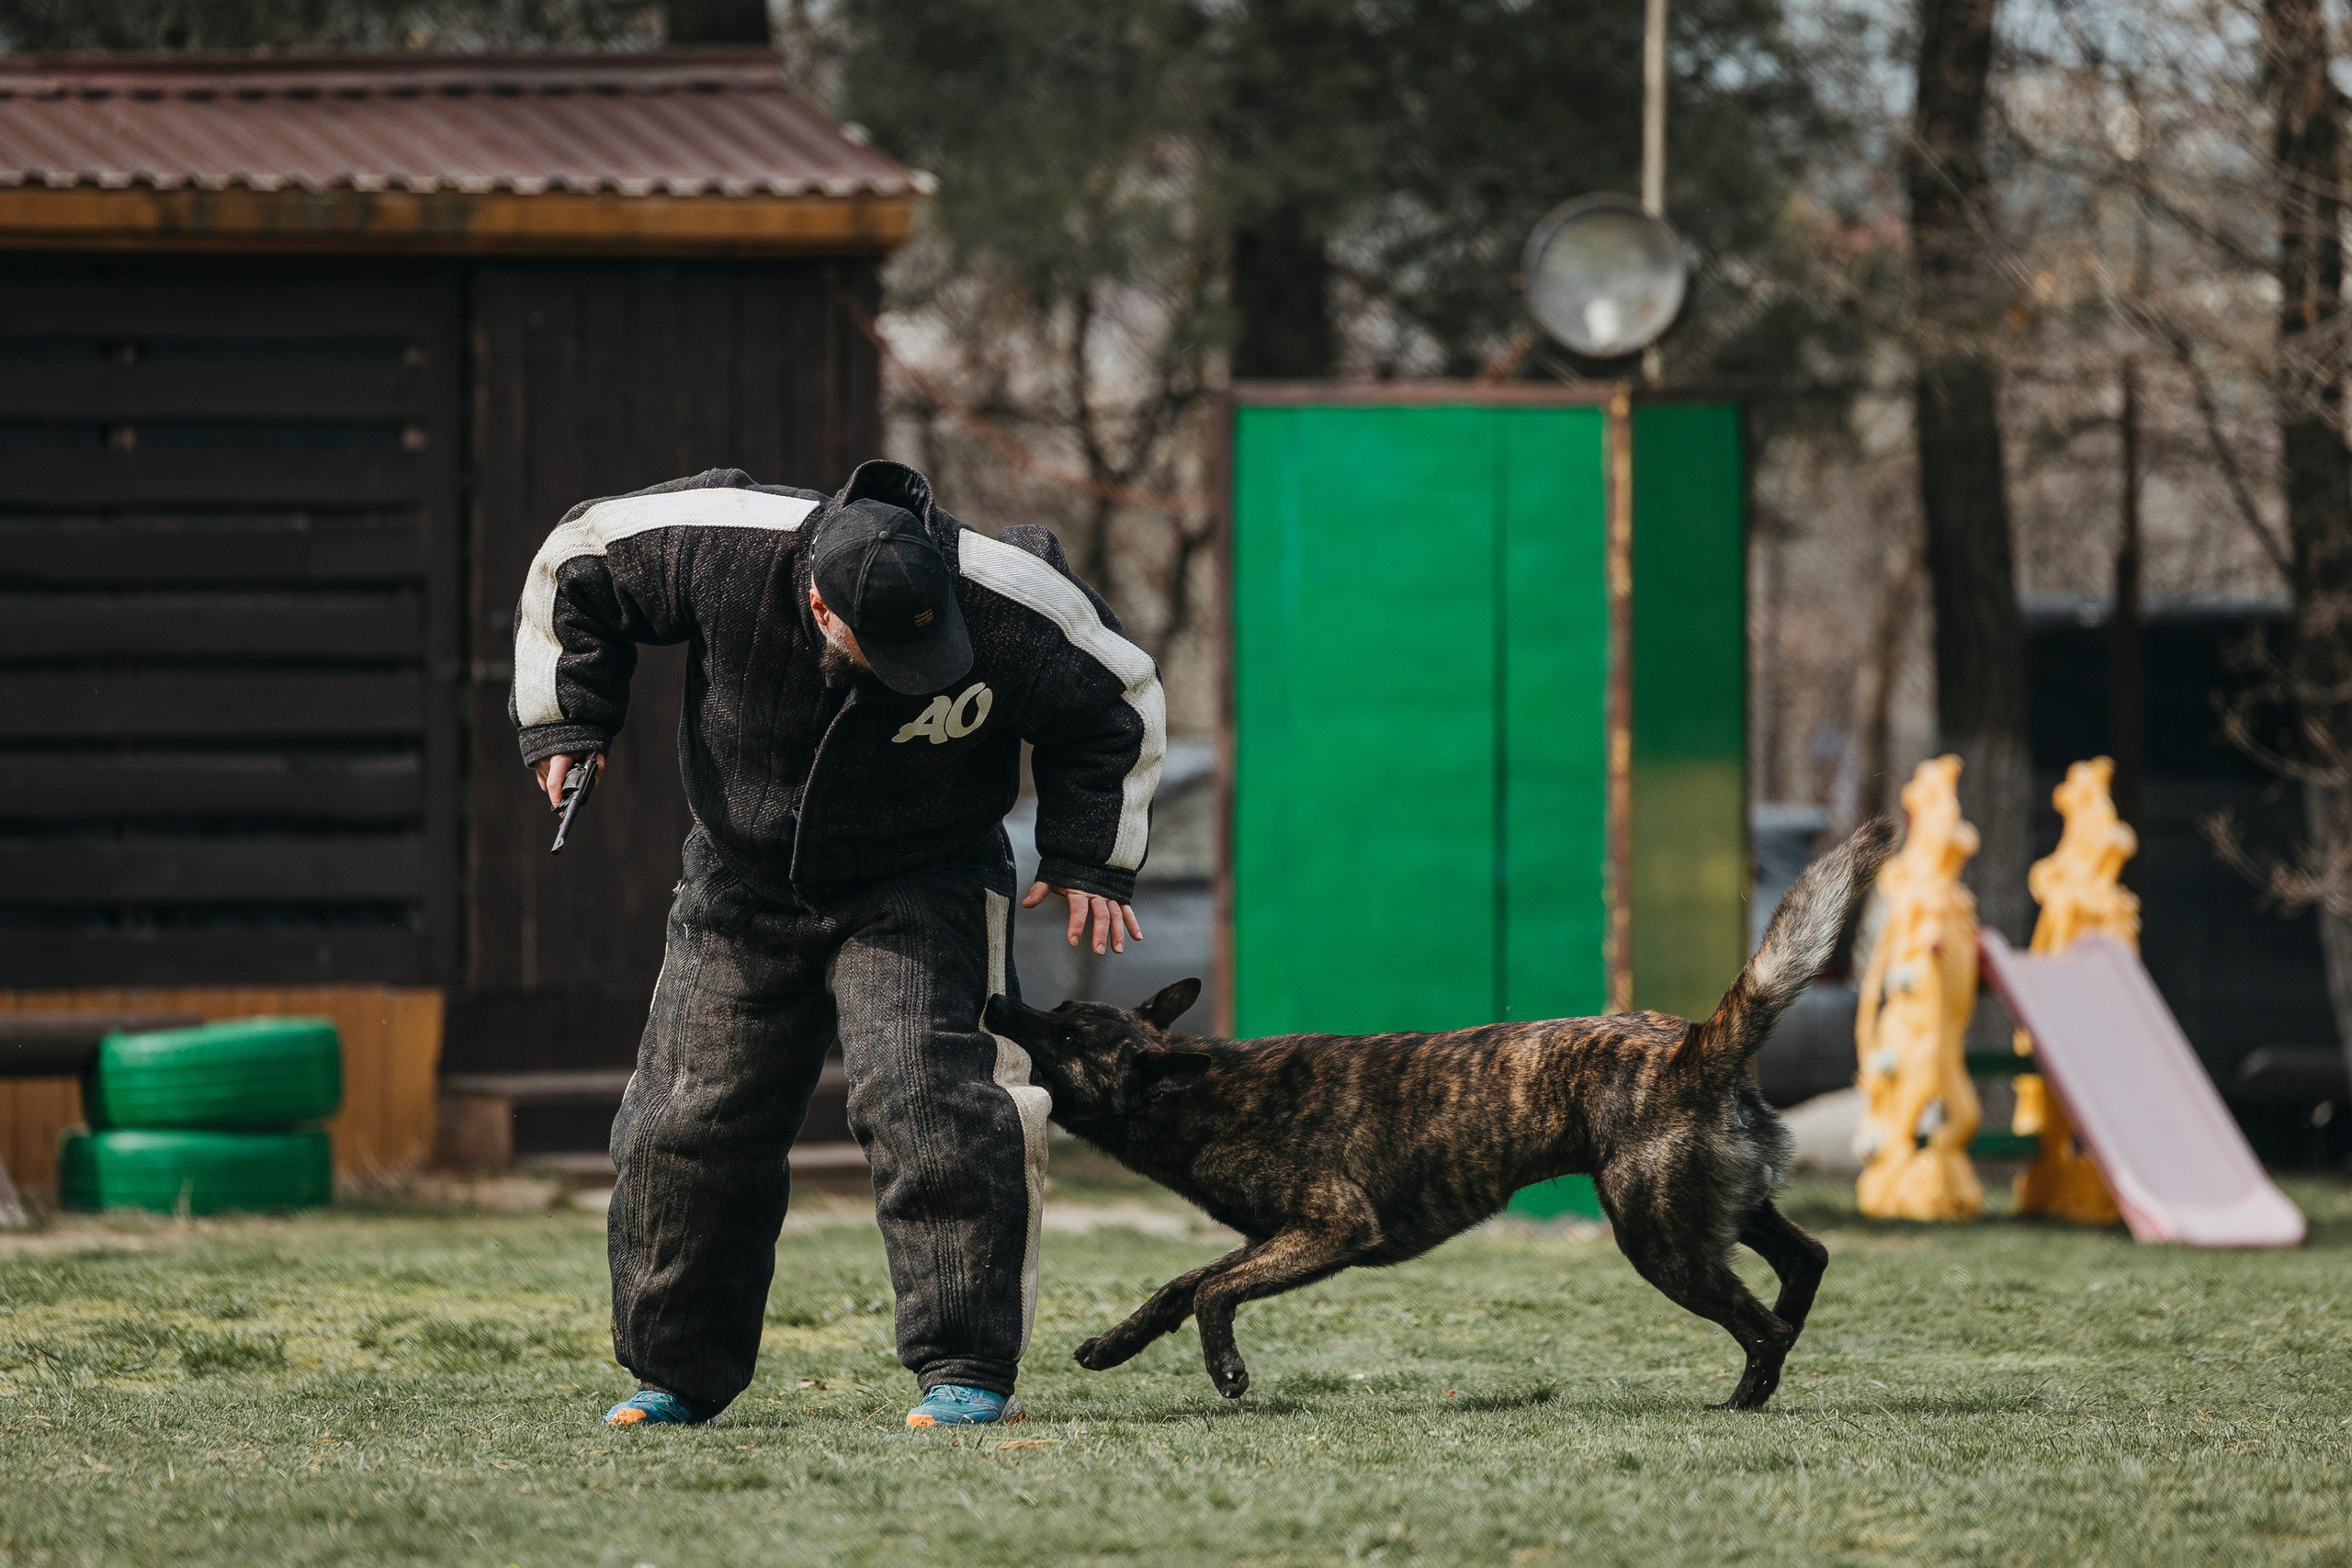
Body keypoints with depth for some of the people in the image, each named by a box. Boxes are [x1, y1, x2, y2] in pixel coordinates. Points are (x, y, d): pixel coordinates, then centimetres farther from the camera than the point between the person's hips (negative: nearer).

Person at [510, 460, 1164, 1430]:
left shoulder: (1002, 606, -27)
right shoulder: (718, 551, -26)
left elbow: (1119, 703, -5)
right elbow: (577, 563, -5)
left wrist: (1089, 861, -7)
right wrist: (567, 720, -6)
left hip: (923, 891, -3)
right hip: (743, 883, 3)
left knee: (926, 1102, -22)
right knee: (687, 1123, 3)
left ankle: (968, 1374, -15)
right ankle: (677, 1374, 20)